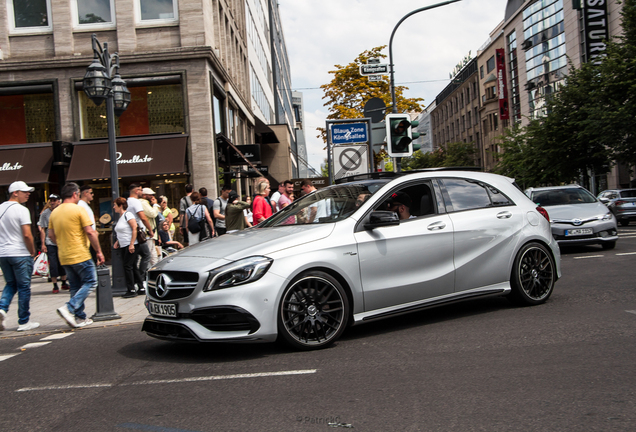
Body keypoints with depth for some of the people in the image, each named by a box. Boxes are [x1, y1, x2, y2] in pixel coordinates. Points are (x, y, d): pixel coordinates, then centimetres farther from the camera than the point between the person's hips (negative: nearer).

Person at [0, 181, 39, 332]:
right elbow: (27, 235, -19)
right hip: (20, 254, -7)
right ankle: (24, 322, 9)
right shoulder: (21, 210, -13)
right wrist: (32, 252, -5)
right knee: (24, 287, 3)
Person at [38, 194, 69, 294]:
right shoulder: (45, 213, -2)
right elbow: (42, 230, -1)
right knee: (53, 264, -4)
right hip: (50, 243, -2)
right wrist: (43, 244, -6)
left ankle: (64, 283, 24)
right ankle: (55, 286, 5)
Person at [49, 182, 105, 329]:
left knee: (75, 287, 14)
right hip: (80, 256, -7)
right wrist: (99, 251, -7)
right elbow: (90, 232, -13)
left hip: (64, 257, 7)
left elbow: (51, 235, 14)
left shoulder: (54, 212, 10)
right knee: (90, 282, 2)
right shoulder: (78, 210, -10)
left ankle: (80, 318, 14)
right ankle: (69, 308, -13)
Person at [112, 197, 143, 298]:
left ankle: (131, 290, -4)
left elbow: (135, 228, -18)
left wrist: (132, 244, -22)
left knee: (128, 266, -9)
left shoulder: (127, 214, -10)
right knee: (133, 267, 9)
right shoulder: (120, 217, 18)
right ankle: (141, 287, 14)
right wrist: (117, 241, 13)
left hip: (131, 246, -9)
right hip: (123, 246, 9)